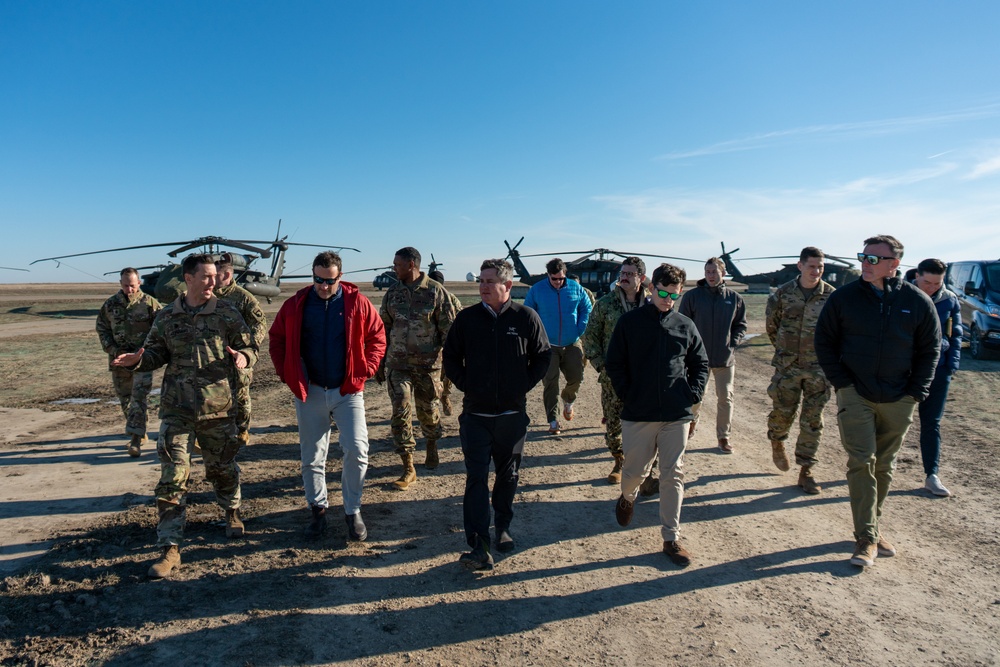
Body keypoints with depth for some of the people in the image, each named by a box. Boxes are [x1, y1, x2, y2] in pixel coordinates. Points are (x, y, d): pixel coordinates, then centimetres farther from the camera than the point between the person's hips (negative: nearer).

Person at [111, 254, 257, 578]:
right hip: (176, 409, 1)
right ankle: (170, 548, 6)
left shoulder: (227, 314, -1)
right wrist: (137, 360, -10)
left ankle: (232, 512, 43)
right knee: (172, 476, -1)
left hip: (217, 407, -1)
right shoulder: (166, 318, 5)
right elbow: (156, 354, 10)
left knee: (222, 467, 15)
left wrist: (242, 357, -20)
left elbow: (250, 347, 2)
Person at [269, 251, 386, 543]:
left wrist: (365, 370, -5)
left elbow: (377, 337, 3)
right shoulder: (296, 305, 0)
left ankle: (353, 511, 10)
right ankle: (318, 510, 28)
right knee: (311, 457, 10)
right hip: (309, 392, 2)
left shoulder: (358, 303, -3)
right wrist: (286, 373, 2)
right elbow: (276, 339, 11)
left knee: (357, 450, -9)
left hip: (348, 391, -1)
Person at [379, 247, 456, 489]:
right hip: (397, 363, 3)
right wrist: (379, 359, 13)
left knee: (427, 410, 12)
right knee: (400, 412, -4)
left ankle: (432, 447, 41)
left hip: (428, 363, -3)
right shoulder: (392, 293, 6)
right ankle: (408, 469, 4)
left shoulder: (436, 291, -6)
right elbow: (383, 328, 14)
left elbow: (449, 328, -4)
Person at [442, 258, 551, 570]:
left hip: (512, 414, 0)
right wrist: (465, 384, -1)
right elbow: (450, 357, 10)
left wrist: (523, 386, -3)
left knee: (508, 475, 14)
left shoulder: (526, 317, -3)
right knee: (476, 478, -5)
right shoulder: (466, 318, 1)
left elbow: (542, 357, 5)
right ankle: (479, 547, -3)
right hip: (475, 414, 0)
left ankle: (502, 527, 35)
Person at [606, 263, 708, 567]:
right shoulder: (630, 322, -1)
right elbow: (614, 364, 1)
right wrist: (627, 395, -5)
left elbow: (701, 363, 14)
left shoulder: (685, 326, 6)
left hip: (677, 415, 2)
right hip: (638, 414, -1)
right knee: (635, 471, 8)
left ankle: (671, 538, 17)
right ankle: (628, 496, 44)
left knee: (673, 476, 5)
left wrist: (693, 394, 2)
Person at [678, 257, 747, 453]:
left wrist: (733, 343, -2)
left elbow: (741, 325, 11)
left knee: (725, 398, 5)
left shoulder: (734, 298, 2)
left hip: (725, 358, 1)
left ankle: (724, 436, 18)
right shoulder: (692, 296, -3)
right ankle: (692, 421, 41)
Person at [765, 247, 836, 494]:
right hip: (787, 366, 0)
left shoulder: (832, 296, -2)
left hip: (818, 368, 0)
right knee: (782, 412, 4)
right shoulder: (783, 293, -1)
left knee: (813, 420, 3)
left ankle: (806, 470, 13)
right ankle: (777, 442, 38)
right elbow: (771, 324, 10)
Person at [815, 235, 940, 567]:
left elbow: (930, 349, 7)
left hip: (899, 401, 2)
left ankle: (874, 526, 29)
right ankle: (866, 538, 0)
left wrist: (917, 392, -1)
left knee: (885, 466, 12)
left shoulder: (918, 302, 0)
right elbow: (824, 341, 2)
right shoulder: (843, 297, -3)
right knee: (862, 462, -7)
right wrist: (841, 382, -6)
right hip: (855, 395, -2)